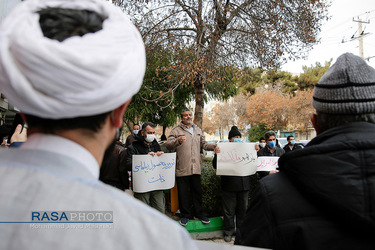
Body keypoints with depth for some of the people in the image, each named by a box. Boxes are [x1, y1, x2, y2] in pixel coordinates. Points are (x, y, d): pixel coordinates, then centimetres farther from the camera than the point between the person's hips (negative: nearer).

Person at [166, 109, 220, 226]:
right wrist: (178, 141, -31)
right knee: (183, 193, 5)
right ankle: (185, 215, 21)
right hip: (182, 168, -4)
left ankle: (198, 213, 28)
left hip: (196, 167, 4)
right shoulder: (176, 130, -1)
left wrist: (214, 147, 5)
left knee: (197, 191, 13)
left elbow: (203, 144, 23)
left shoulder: (198, 130, 17)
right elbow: (168, 145, -11)